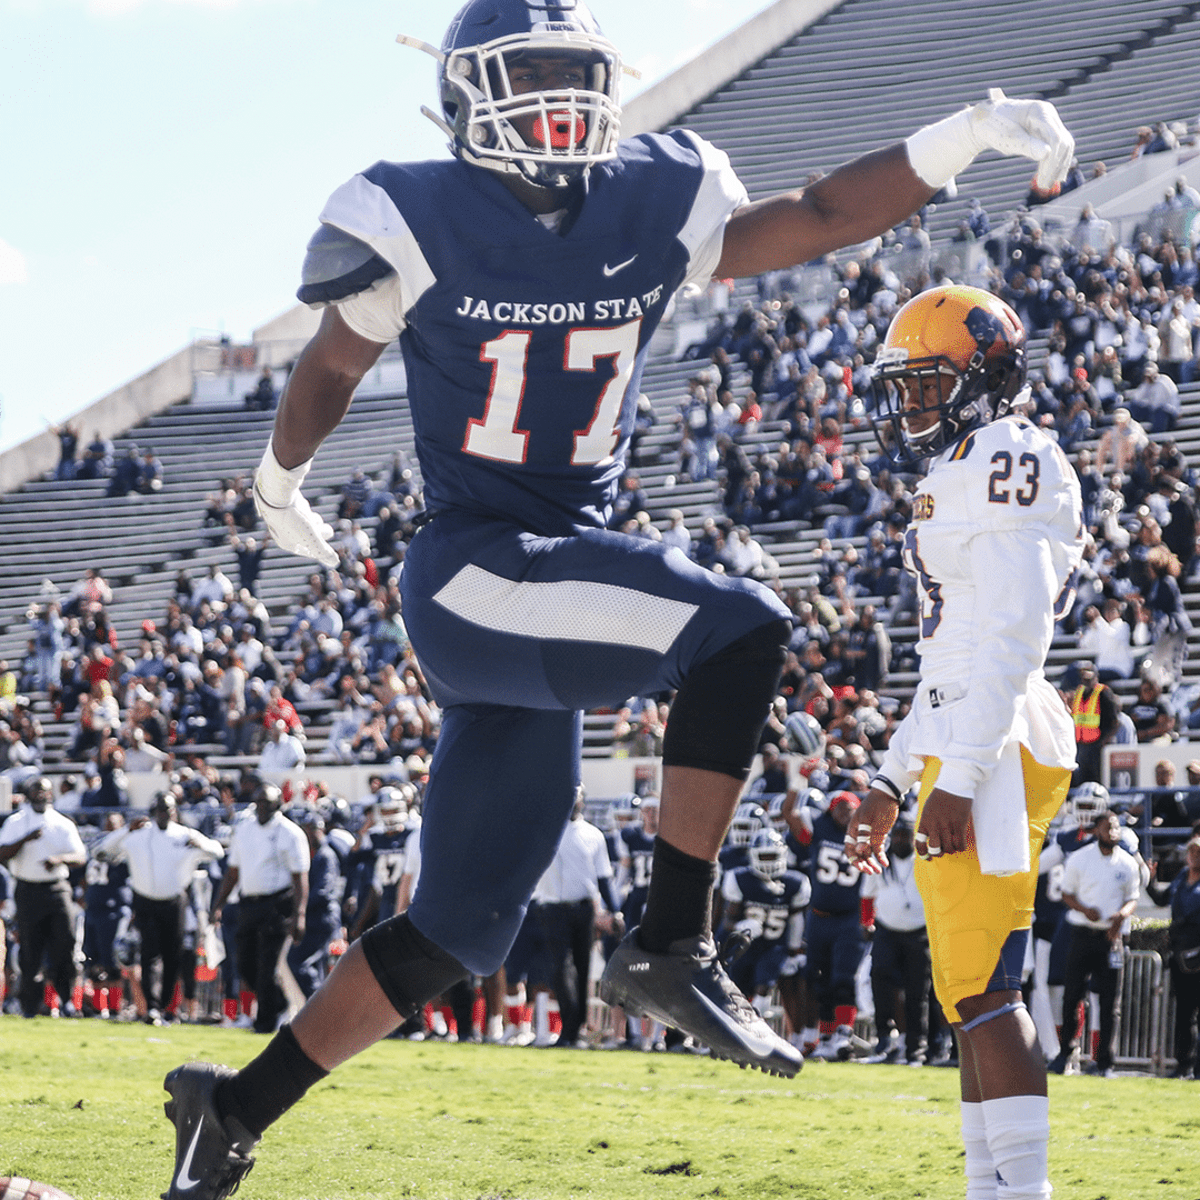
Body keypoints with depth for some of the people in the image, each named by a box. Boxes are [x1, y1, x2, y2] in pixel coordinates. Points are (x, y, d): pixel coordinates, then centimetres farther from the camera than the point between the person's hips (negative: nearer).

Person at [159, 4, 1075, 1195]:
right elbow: (329, 368, 10)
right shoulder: (417, 221, -6)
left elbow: (817, 217, 8)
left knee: (456, 932, 9)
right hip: (471, 572, -6)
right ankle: (670, 947, -21)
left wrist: (966, 136, -5)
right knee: (737, 629, -26)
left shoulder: (653, 206, 5)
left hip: (567, 576, 6)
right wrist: (278, 483, 25)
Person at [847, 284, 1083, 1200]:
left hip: (993, 753, -10)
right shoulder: (961, 476, 23)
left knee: (983, 989, -15)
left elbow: (1013, 637, -18)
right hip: (964, 754, 10)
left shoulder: (1006, 463, -9)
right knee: (971, 995, 9)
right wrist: (893, 781, 28)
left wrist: (958, 778, -23)